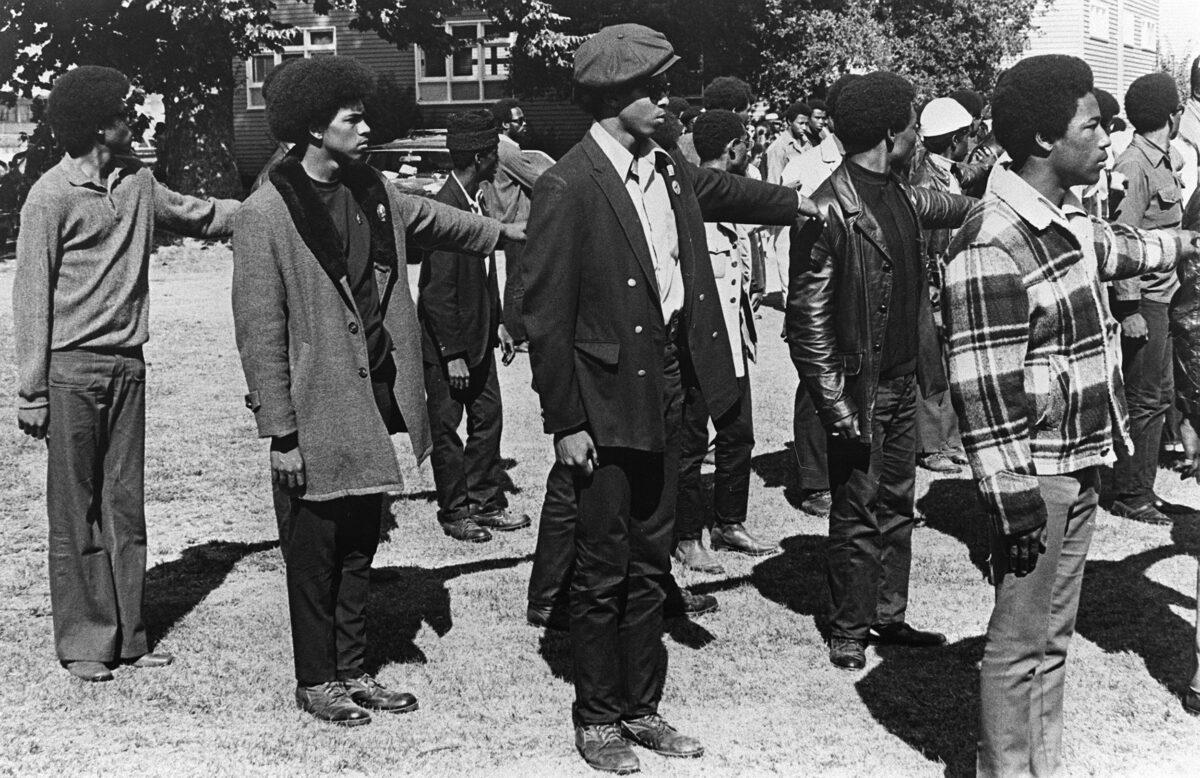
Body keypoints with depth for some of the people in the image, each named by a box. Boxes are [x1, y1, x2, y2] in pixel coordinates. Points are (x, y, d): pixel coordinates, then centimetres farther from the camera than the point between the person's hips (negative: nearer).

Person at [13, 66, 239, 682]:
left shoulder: (136, 181, 9)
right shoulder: (52, 197, -9)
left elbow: (195, 214, 26)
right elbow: (31, 297, -8)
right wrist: (32, 392, -10)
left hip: (127, 365, 6)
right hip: (72, 369, -6)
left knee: (125, 504, 8)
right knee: (75, 511, 1)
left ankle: (126, 635, 14)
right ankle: (82, 642, 8)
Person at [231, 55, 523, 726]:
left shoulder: (373, 190, 6)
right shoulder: (266, 215, -14)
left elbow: (431, 219, 28)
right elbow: (260, 333, -14)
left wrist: (503, 232, 37)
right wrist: (281, 435, -16)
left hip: (376, 402, 7)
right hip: (317, 413, -7)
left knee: (359, 546, 16)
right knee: (315, 555, 6)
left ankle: (353, 670, 27)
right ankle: (316, 682, 20)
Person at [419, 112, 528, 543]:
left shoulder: (477, 201, 6)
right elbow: (437, 291, -23)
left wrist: (498, 324, 14)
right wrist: (453, 354, -20)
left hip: (477, 336, 9)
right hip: (446, 344, -9)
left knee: (488, 418, 14)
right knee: (446, 429, 5)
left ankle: (487, 503, 24)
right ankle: (454, 512, 15)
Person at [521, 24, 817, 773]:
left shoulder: (670, 169, 4)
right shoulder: (568, 188, -17)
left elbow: (721, 189, 29)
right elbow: (546, 316, -15)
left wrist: (799, 202, 21)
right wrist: (565, 423, -15)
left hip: (665, 386, 7)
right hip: (606, 402, -7)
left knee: (651, 562, 16)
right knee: (603, 570, 5)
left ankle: (641, 705, 28)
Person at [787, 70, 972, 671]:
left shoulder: (900, 196, 5)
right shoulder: (831, 211, -20)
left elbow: (944, 209, 30)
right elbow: (807, 320, -20)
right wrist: (835, 404, -22)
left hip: (902, 381, 8)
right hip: (860, 390, -8)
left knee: (896, 507, 16)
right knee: (858, 515, 3)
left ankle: (888, 616, 28)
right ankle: (848, 630, 16)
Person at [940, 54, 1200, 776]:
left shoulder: (1068, 217, 6)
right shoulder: (994, 242, -22)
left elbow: (1119, 249, 32)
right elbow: (983, 384, -22)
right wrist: (1012, 495, -22)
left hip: (1082, 465, 9)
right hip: (1038, 476, -9)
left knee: (1053, 635, 18)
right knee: (1021, 643, 1)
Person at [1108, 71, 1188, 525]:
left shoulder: (1162, 161, 12)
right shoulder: (1134, 165, -17)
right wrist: (1129, 309, -23)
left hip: (1159, 296, 10)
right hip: (1142, 300, -10)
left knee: (1158, 396, 16)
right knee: (1144, 401, -4)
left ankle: (1141, 491, 25)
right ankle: (1130, 498, 5)